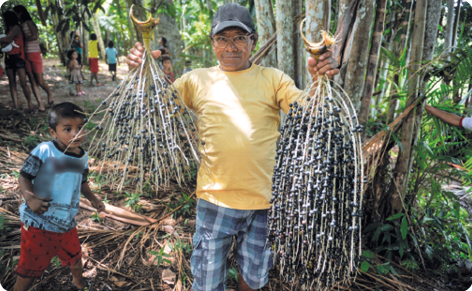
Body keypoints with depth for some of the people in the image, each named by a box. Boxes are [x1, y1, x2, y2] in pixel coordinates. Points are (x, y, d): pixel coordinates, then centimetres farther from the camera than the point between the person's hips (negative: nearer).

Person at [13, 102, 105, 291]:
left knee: (74, 257, 25)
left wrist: (93, 199, 1)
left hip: (67, 223, 5)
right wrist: (30, 198, -30)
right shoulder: (44, 151, -19)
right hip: (38, 221, -5)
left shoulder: (82, 158, -2)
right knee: (30, 266, 10)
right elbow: (24, 176, -13)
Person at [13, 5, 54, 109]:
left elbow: (34, 36, -15)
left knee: (40, 81, -6)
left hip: (34, 54, -7)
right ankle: (40, 105, 1)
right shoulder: (21, 25, 18)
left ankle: (49, 94, 22)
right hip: (26, 55, 7)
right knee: (32, 81, 1)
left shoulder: (28, 22, -3)